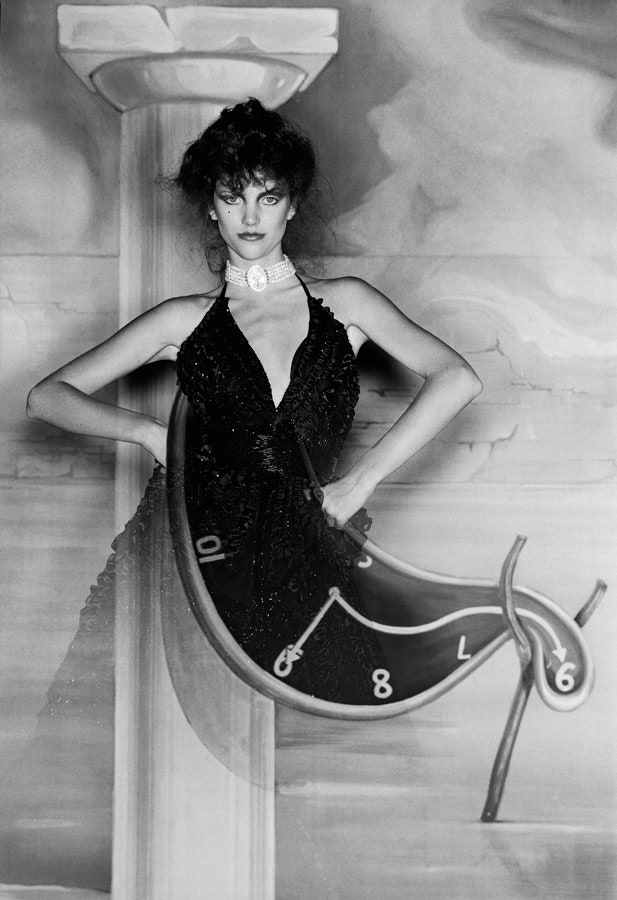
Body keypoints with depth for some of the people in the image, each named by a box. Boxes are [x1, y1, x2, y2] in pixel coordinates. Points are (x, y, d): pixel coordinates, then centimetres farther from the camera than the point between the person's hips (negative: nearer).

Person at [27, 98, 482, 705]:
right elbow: (47, 397, 13)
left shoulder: (343, 302, 14)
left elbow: (457, 378, 1)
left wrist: (362, 478, -5)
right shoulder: (186, 322, 13)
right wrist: (145, 429, -4)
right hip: (213, 552, -1)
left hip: (314, 553, 1)